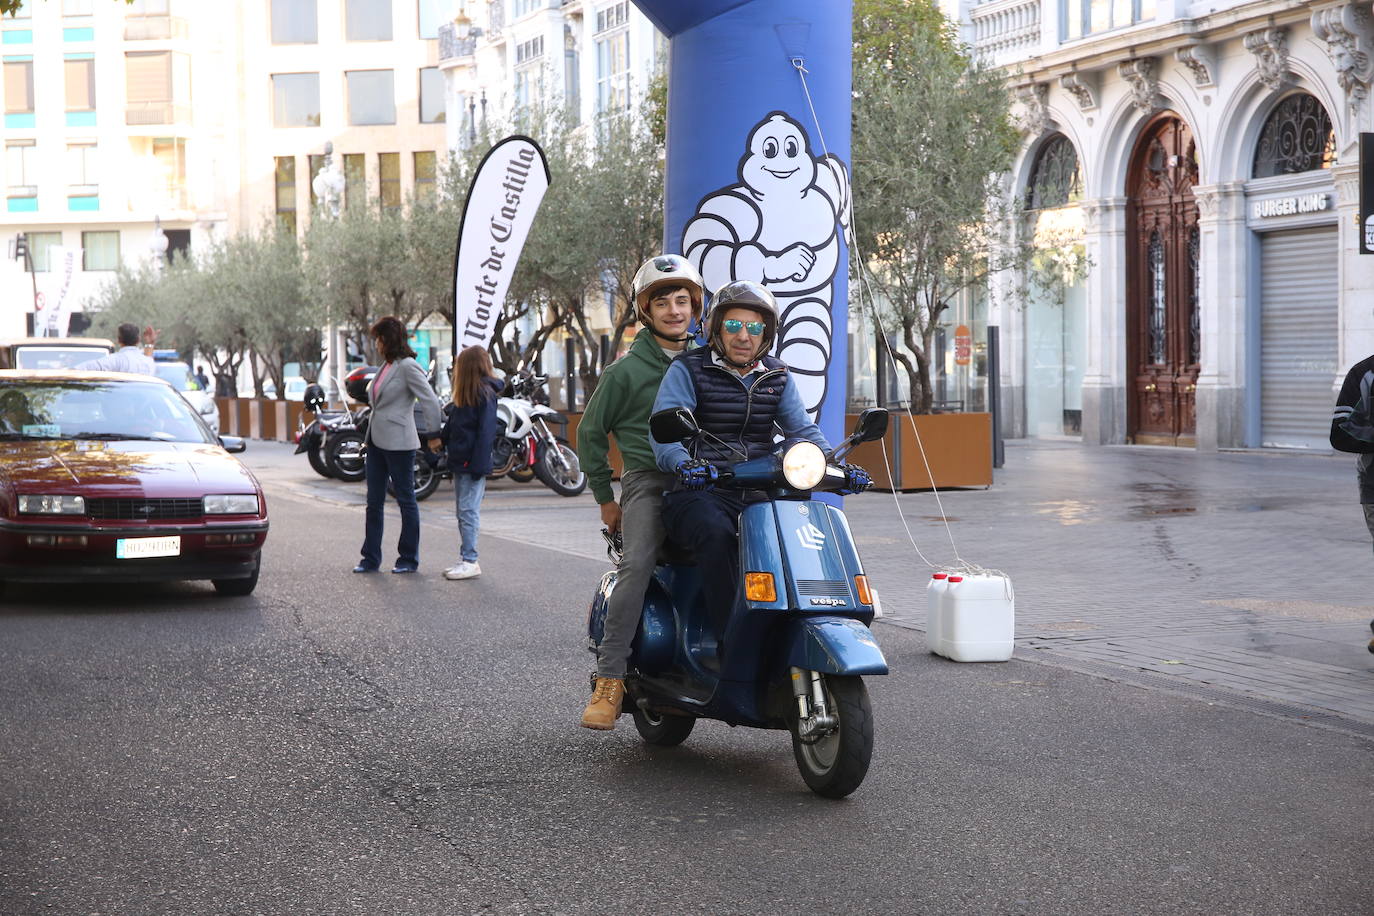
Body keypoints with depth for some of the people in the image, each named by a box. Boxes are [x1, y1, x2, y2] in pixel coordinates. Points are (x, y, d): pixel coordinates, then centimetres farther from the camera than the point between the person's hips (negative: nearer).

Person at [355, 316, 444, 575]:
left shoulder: (408, 367, -13)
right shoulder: (386, 366, 14)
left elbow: (430, 401, -16)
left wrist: (434, 435, -12)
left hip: (398, 442, -9)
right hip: (376, 441, 9)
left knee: (406, 500, 2)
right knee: (374, 501, 9)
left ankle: (409, 559, 10)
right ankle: (371, 558, 14)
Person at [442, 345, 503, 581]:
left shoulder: (485, 393, -13)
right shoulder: (466, 394, 16)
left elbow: (486, 432, -18)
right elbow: (451, 425, 20)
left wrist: (478, 464, -21)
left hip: (473, 463, -10)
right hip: (460, 462, 10)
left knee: (468, 511, -7)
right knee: (463, 512, 11)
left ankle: (469, 561, -3)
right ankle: (465, 560, 16)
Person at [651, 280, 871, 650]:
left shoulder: (777, 377, 16)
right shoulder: (687, 370, 1)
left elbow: (801, 428, 7)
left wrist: (837, 466, -13)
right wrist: (683, 464, -35)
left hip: (760, 496, 4)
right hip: (700, 495, -4)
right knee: (717, 534, -36)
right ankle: (729, 640, -33)